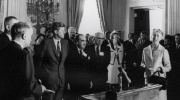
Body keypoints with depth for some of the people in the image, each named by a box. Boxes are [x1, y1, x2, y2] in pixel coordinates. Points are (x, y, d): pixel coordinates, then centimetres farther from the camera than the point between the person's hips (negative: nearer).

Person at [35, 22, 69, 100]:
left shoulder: (65, 42, 5)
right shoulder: (46, 42, -10)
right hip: (49, 77, -4)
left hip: (61, 76, 5)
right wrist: (39, 76, -2)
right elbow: (38, 58, -5)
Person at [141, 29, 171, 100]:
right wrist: (143, 66, -2)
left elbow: (168, 67, -2)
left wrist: (159, 69, -17)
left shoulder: (164, 51, -2)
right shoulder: (145, 50, 8)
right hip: (147, 79, 3)